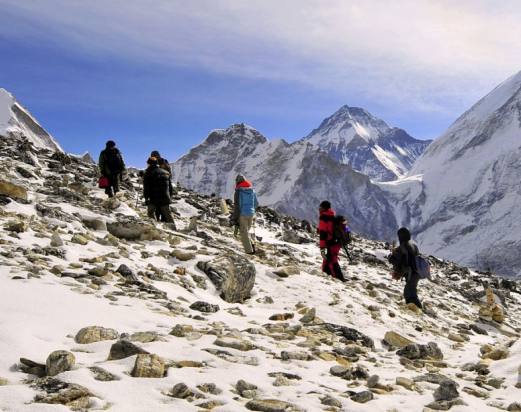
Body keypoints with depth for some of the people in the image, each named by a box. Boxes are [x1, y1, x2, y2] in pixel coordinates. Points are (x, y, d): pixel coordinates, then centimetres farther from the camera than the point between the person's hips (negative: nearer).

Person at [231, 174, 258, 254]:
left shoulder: (238, 191, -11)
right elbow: (256, 204, 12)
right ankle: (252, 243, 2)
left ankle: (249, 251, 3)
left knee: (244, 233, 5)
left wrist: (234, 219, -8)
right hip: (251, 214, 5)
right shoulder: (252, 190, 5)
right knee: (246, 231, 22)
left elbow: (236, 206, -13)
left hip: (242, 214, -5)